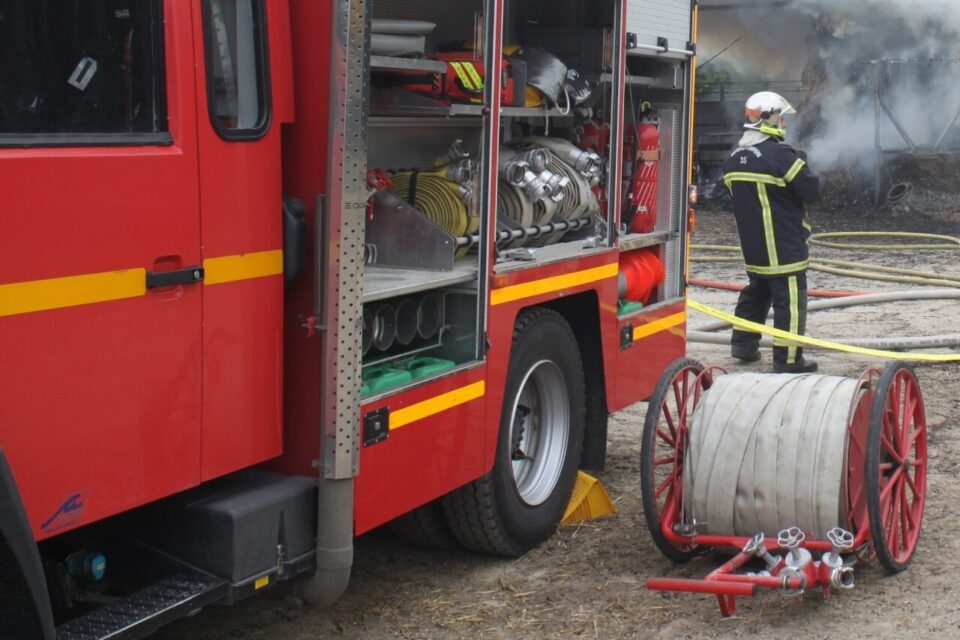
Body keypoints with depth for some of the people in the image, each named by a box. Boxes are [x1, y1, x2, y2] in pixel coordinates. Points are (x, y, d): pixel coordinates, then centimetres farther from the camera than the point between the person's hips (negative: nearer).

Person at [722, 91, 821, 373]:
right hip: (783, 246, -8)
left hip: (752, 245, 8)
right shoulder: (781, 155, -18)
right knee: (790, 300, -1)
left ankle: (744, 343, 29)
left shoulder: (734, 158, 6)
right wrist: (802, 166, 4)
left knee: (757, 291, 24)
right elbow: (812, 191, -14)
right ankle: (788, 359, 1)